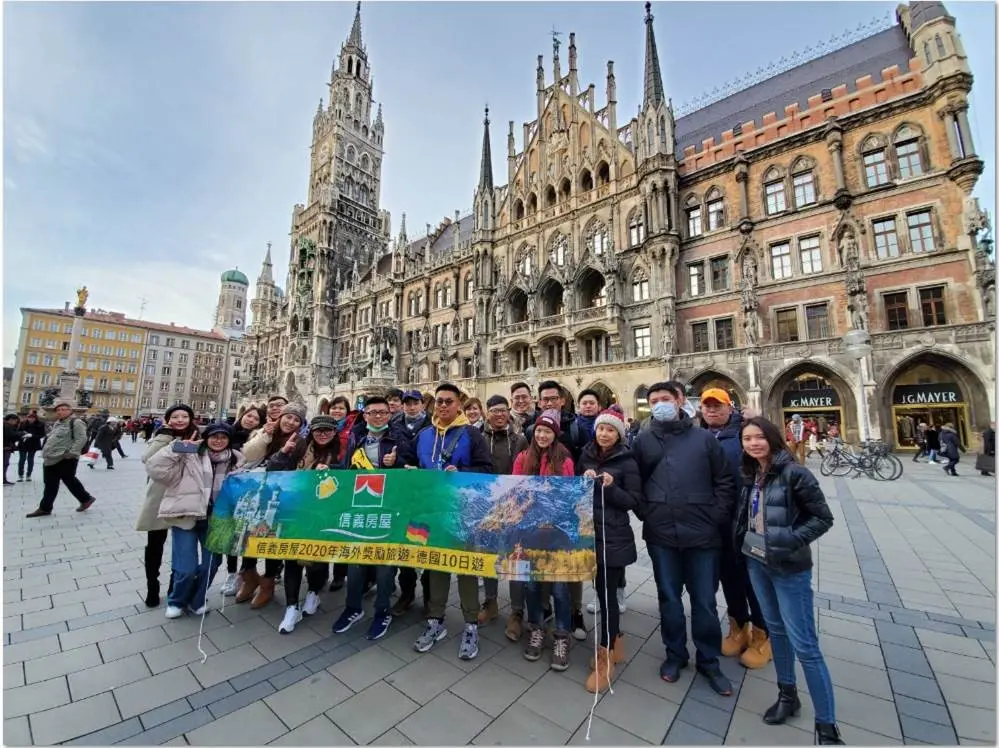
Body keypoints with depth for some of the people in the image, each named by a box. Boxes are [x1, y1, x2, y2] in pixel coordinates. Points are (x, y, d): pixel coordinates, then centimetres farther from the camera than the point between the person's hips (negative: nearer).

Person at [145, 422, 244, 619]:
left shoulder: (236, 461, 2)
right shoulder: (189, 457, -9)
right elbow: (155, 469, -15)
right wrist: (177, 448, -22)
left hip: (215, 519, 3)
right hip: (186, 516, -3)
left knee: (211, 563, 8)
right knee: (186, 568, -2)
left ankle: (197, 600, 37)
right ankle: (176, 601, 31)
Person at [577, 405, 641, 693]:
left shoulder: (627, 462, -6)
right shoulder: (586, 455, 5)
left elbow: (634, 500, -7)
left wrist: (610, 487, -22)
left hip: (614, 537, -4)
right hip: (589, 532, 5)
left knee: (607, 592, 1)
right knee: (601, 590, 15)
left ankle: (606, 658, 16)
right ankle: (614, 642, 35)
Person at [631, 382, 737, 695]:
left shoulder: (704, 438, 0)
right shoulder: (643, 440, 2)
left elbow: (724, 481, 2)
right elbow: (635, 482, 5)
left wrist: (717, 518, -4)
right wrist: (644, 513, -2)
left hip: (702, 534, 0)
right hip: (660, 534, 1)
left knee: (704, 600, 13)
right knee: (669, 597, 15)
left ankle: (708, 660, 34)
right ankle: (675, 654, 35)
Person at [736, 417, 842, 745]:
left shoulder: (794, 473, -17)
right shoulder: (750, 475, 0)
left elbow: (823, 518, -13)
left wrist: (791, 542, -21)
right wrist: (743, 541, 4)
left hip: (789, 568, -6)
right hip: (756, 562, 6)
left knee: (804, 645, 1)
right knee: (775, 629, 21)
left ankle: (826, 726, 17)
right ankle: (787, 695, 39)